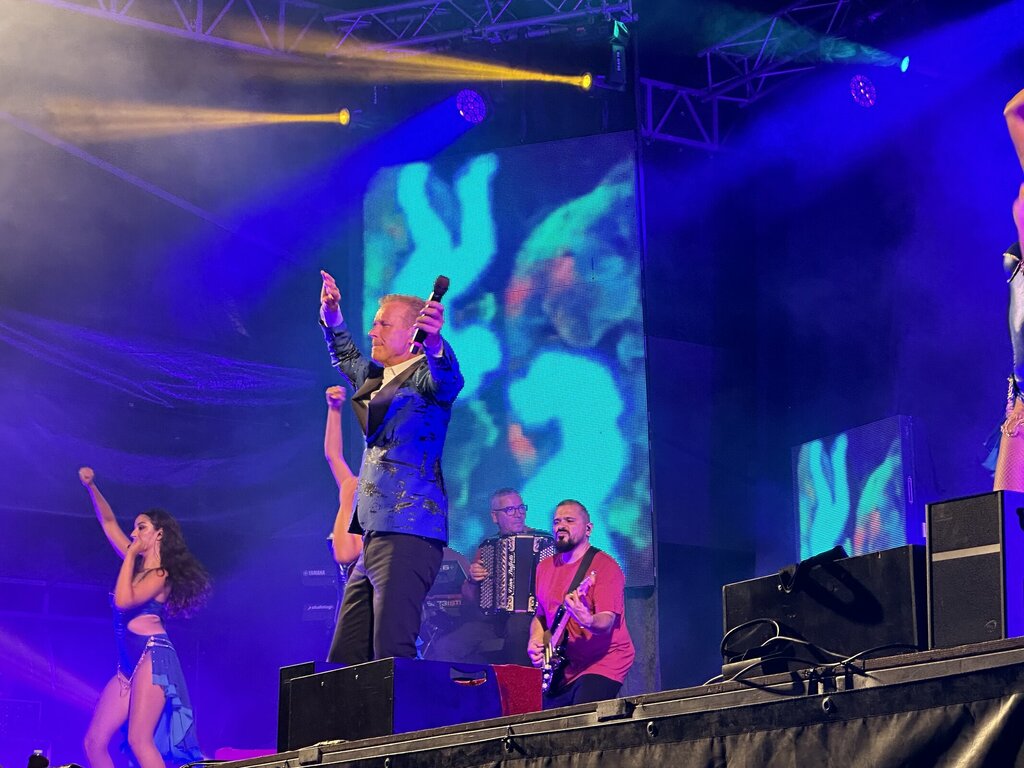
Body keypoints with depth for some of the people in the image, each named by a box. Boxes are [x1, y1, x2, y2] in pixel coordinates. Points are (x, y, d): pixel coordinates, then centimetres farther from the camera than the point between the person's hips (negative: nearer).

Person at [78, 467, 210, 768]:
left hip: (152, 656, -9)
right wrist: (91, 487, 14)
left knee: (139, 741, -21)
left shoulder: (160, 576, -4)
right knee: (94, 742, 0)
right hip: (129, 664, 9)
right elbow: (108, 522, 24)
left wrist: (130, 555, -10)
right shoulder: (136, 564, 18)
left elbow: (124, 600, -20)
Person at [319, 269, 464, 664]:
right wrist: (332, 318, 32)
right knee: (345, 658, 8)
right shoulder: (379, 379, 22)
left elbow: (448, 382, -30)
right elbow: (348, 359, 44)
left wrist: (435, 345, -49)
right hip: (376, 535, 10)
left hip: (407, 534, -10)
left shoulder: (424, 376, -5)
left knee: (391, 655, -18)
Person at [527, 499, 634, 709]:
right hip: (560, 671, 7)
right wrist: (535, 641, 1)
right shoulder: (545, 567, 11)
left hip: (602, 665, -7)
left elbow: (606, 623, -20)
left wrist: (587, 621, -42)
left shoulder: (604, 566, -10)